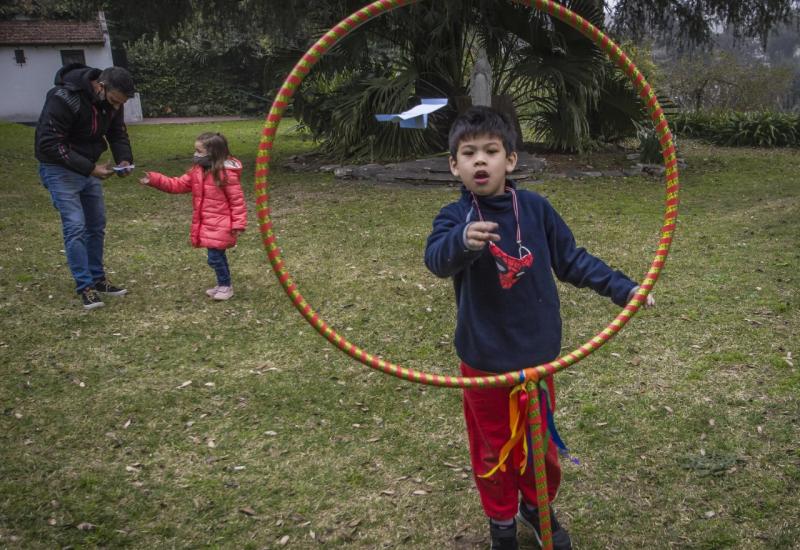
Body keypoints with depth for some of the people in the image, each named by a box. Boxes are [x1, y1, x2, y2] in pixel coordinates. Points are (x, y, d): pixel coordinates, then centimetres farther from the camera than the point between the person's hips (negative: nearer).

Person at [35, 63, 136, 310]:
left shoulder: (112, 100, -7)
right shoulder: (64, 99, -28)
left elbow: (118, 133, 5)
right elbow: (49, 144, -27)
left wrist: (124, 159, -16)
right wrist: (89, 168, -31)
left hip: (89, 168, 7)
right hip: (59, 169, -7)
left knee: (97, 225, 10)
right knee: (75, 227, -11)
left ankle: (98, 278, 22)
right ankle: (85, 286, -3)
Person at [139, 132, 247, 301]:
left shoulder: (226, 174, -17)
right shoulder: (197, 171, 7)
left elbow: (237, 200, -15)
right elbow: (178, 185, 7)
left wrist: (238, 223, -17)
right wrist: (154, 180, -4)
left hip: (220, 225, -8)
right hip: (205, 223, 8)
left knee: (215, 257, -7)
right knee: (217, 255, 18)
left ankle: (226, 286, 11)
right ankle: (223, 284, 32)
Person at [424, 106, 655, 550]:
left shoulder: (536, 208, -4)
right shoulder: (454, 217, -12)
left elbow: (571, 260, 7)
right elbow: (437, 258, -35)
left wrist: (621, 288, 1)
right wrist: (463, 241, -57)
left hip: (537, 354, 2)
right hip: (484, 360, -2)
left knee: (541, 442, 19)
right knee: (492, 448, 14)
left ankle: (537, 507, 46)